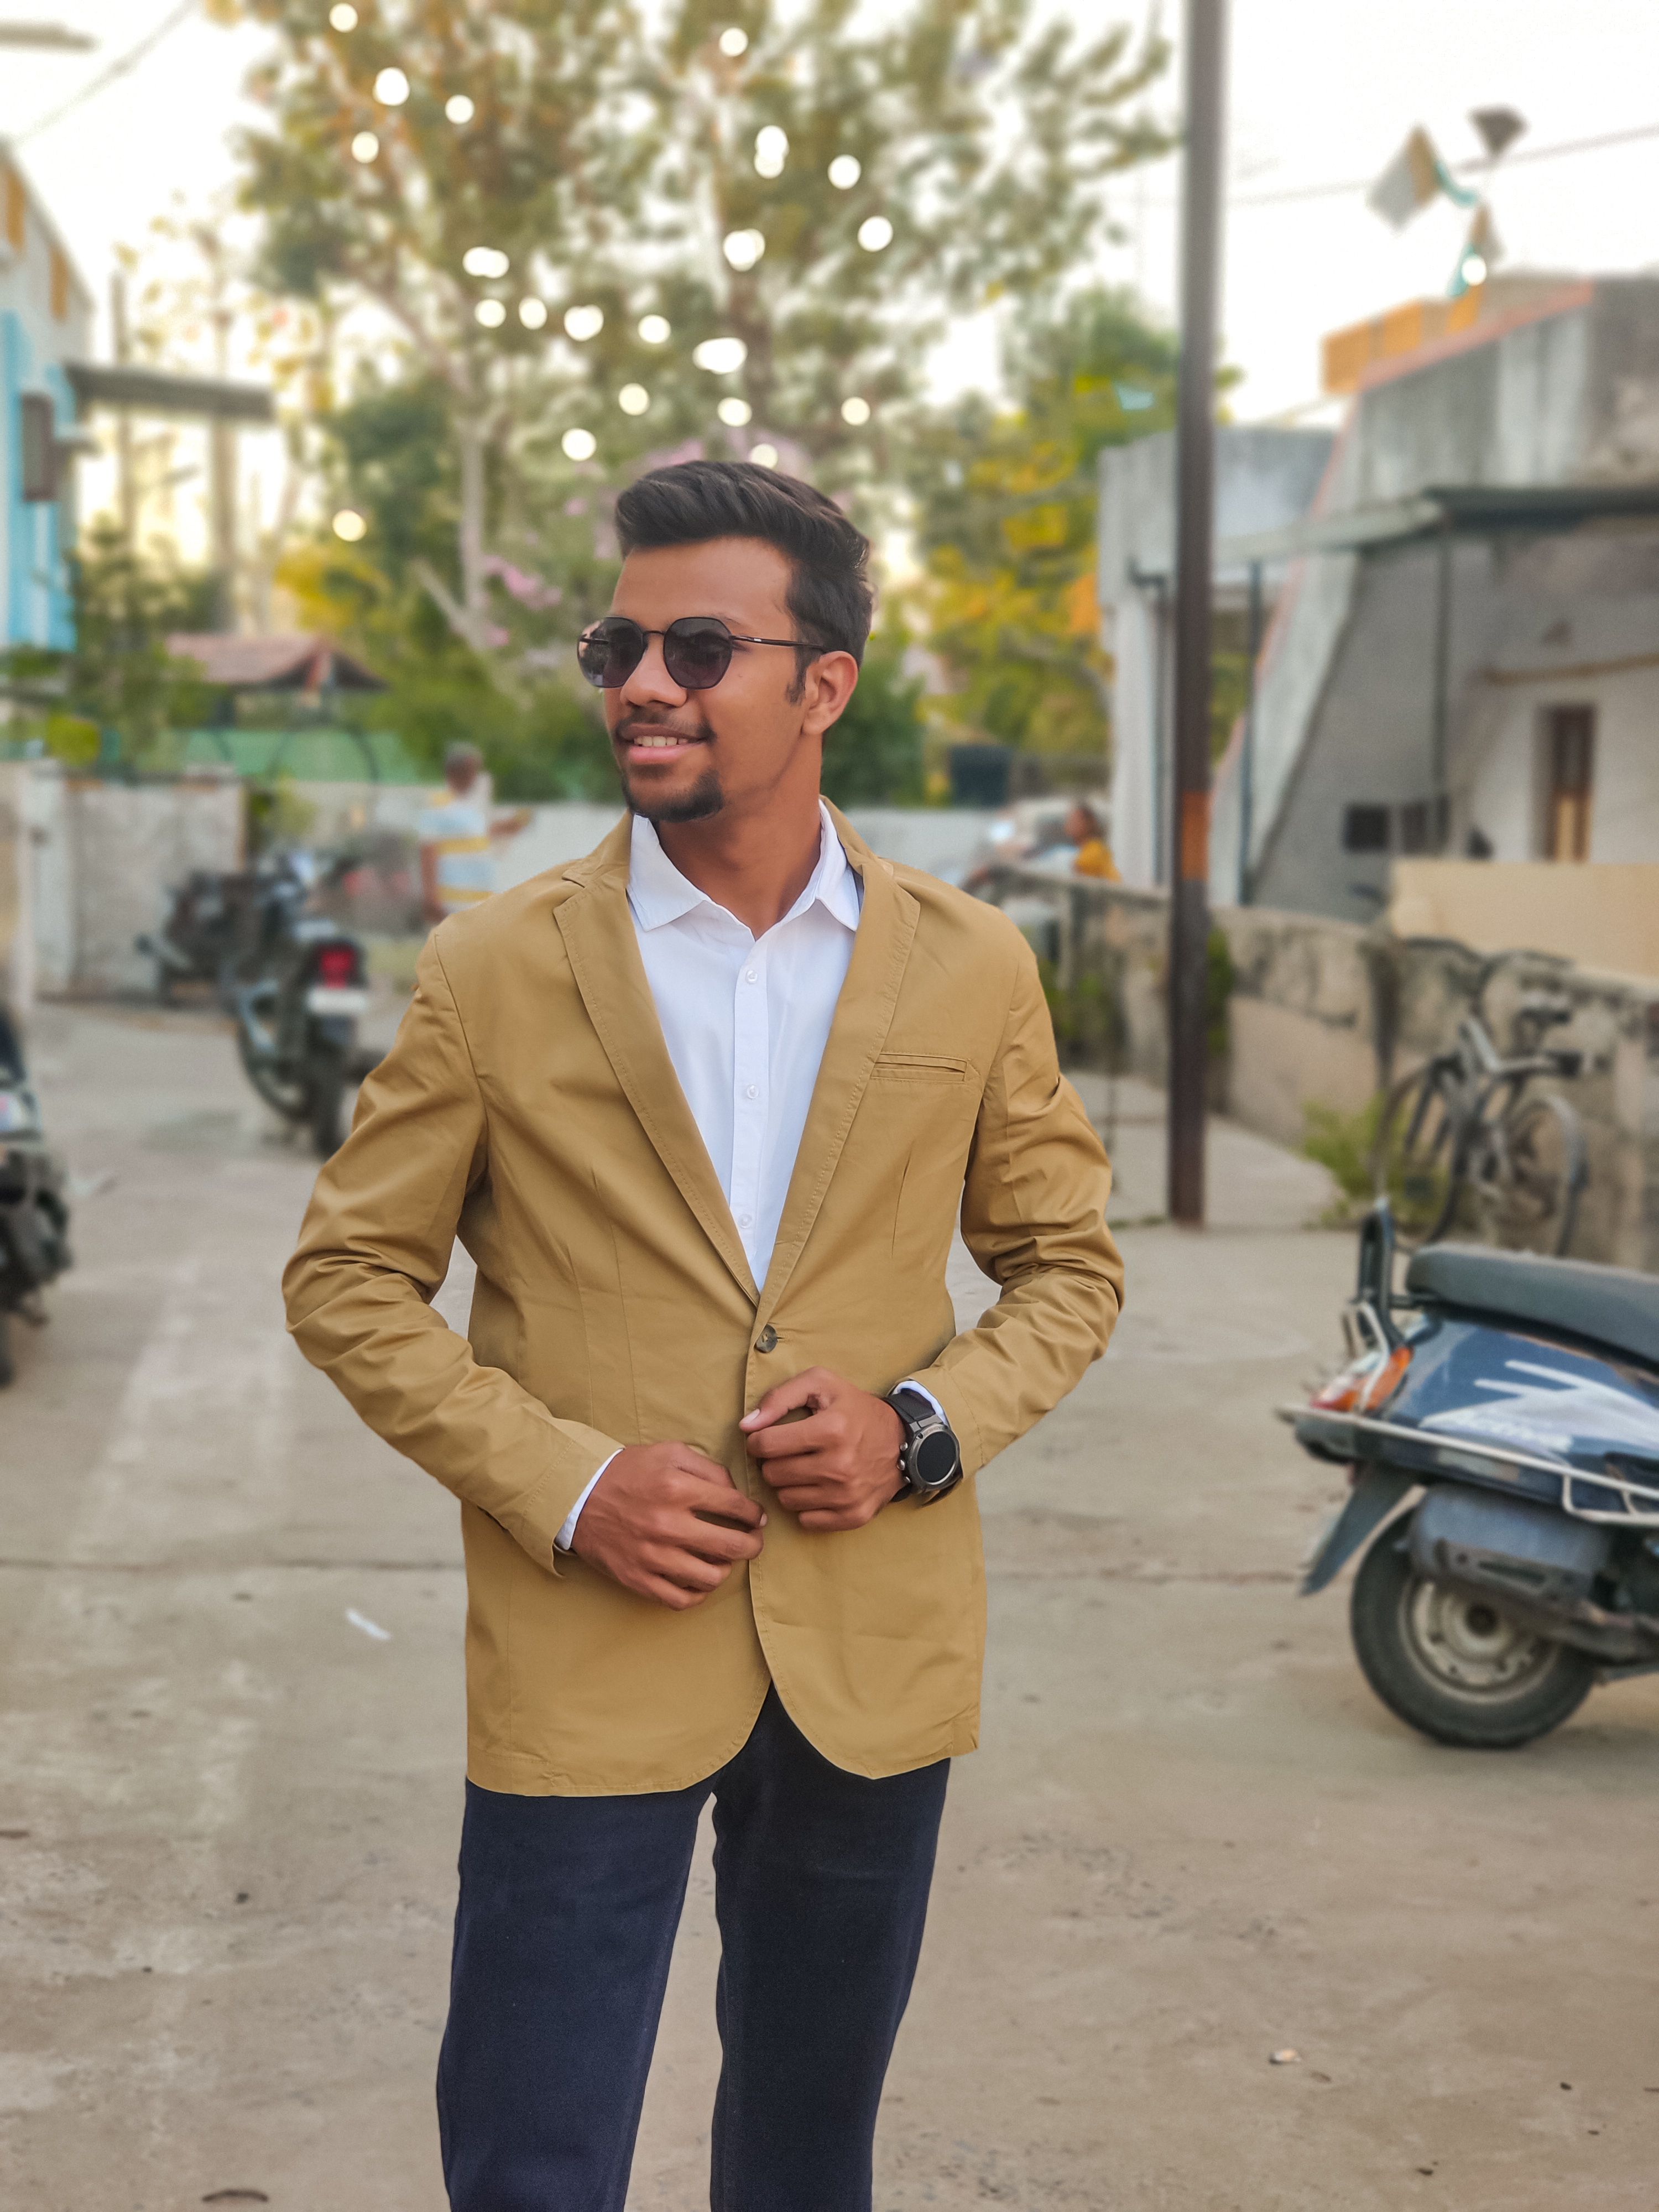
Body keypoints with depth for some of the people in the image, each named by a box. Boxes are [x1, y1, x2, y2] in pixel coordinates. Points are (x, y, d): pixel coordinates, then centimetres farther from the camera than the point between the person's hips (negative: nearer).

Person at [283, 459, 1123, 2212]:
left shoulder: (970, 969, 1)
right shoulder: (495, 969, -4)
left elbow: (1068, 1262, 10)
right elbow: (349, 1277, 0)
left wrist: (926, 1423, -9)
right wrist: (564, 1482, -13)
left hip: (875, 1661, 2)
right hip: (586, 1660, -2)